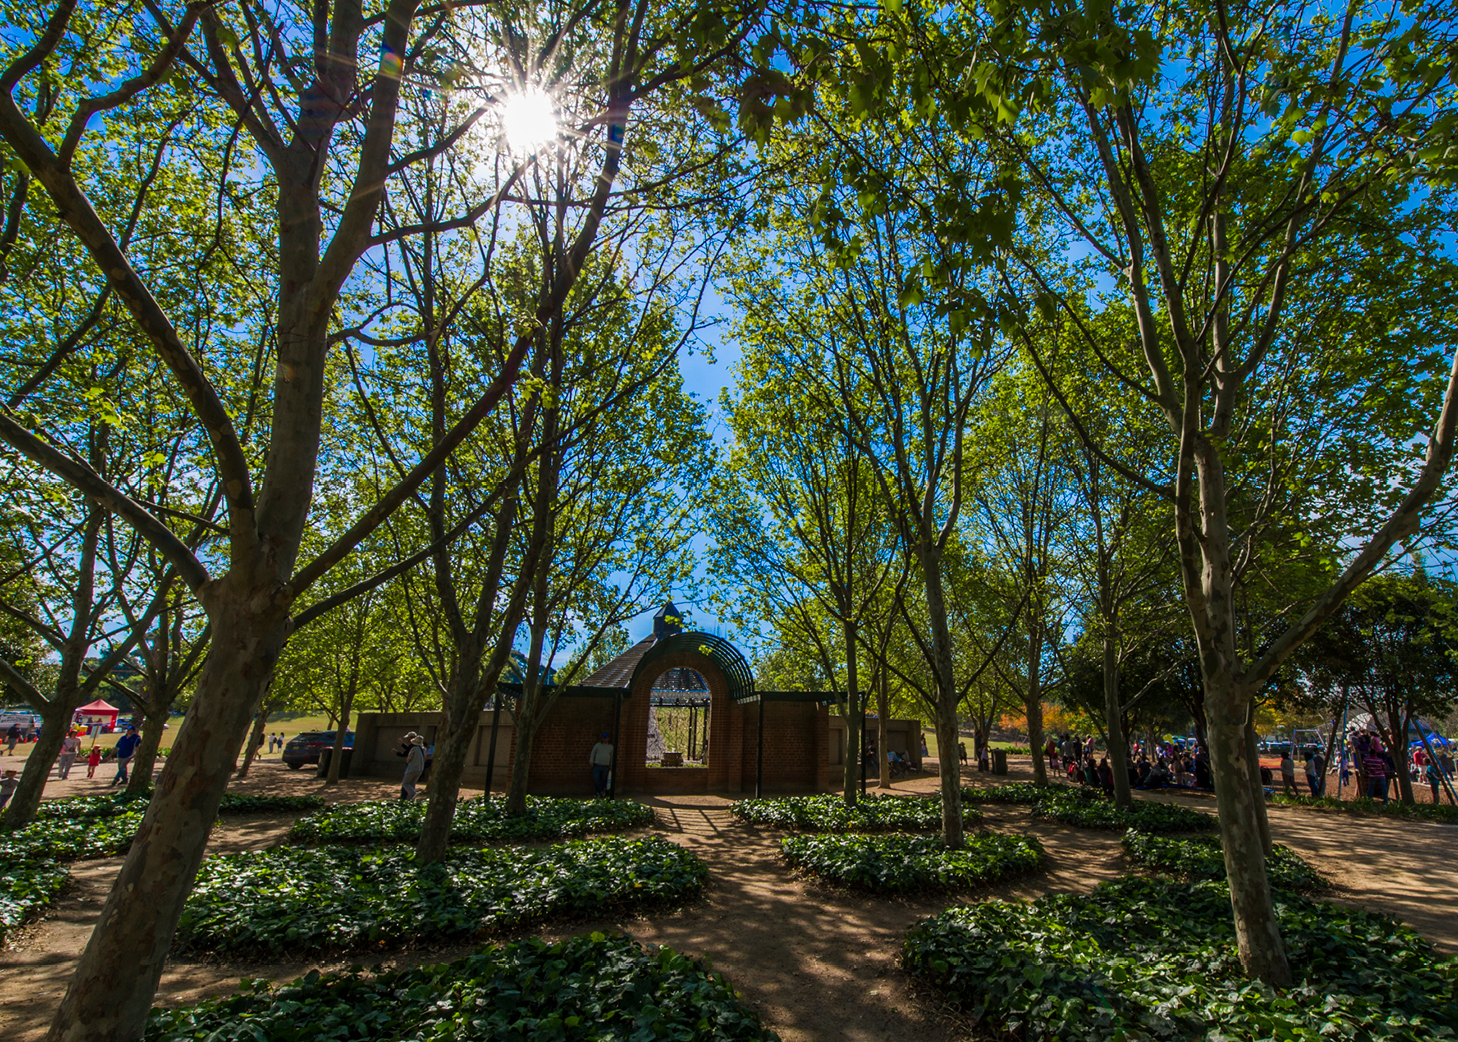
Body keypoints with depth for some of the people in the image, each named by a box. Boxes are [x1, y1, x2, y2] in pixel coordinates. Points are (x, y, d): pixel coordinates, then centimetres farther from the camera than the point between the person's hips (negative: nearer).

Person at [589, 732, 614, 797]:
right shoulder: (597, 745, 2)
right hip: (597, 765, -1)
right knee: (596, 778, -15)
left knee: (602, 780, 2)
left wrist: (611, 765, 8)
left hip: (605, 766, 1)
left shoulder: (611, 747, 7)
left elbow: (612, 757, 12)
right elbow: (592, 753, 3)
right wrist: (591, 762, -6)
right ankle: (602, 790, 0)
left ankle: (597, 792, 13)